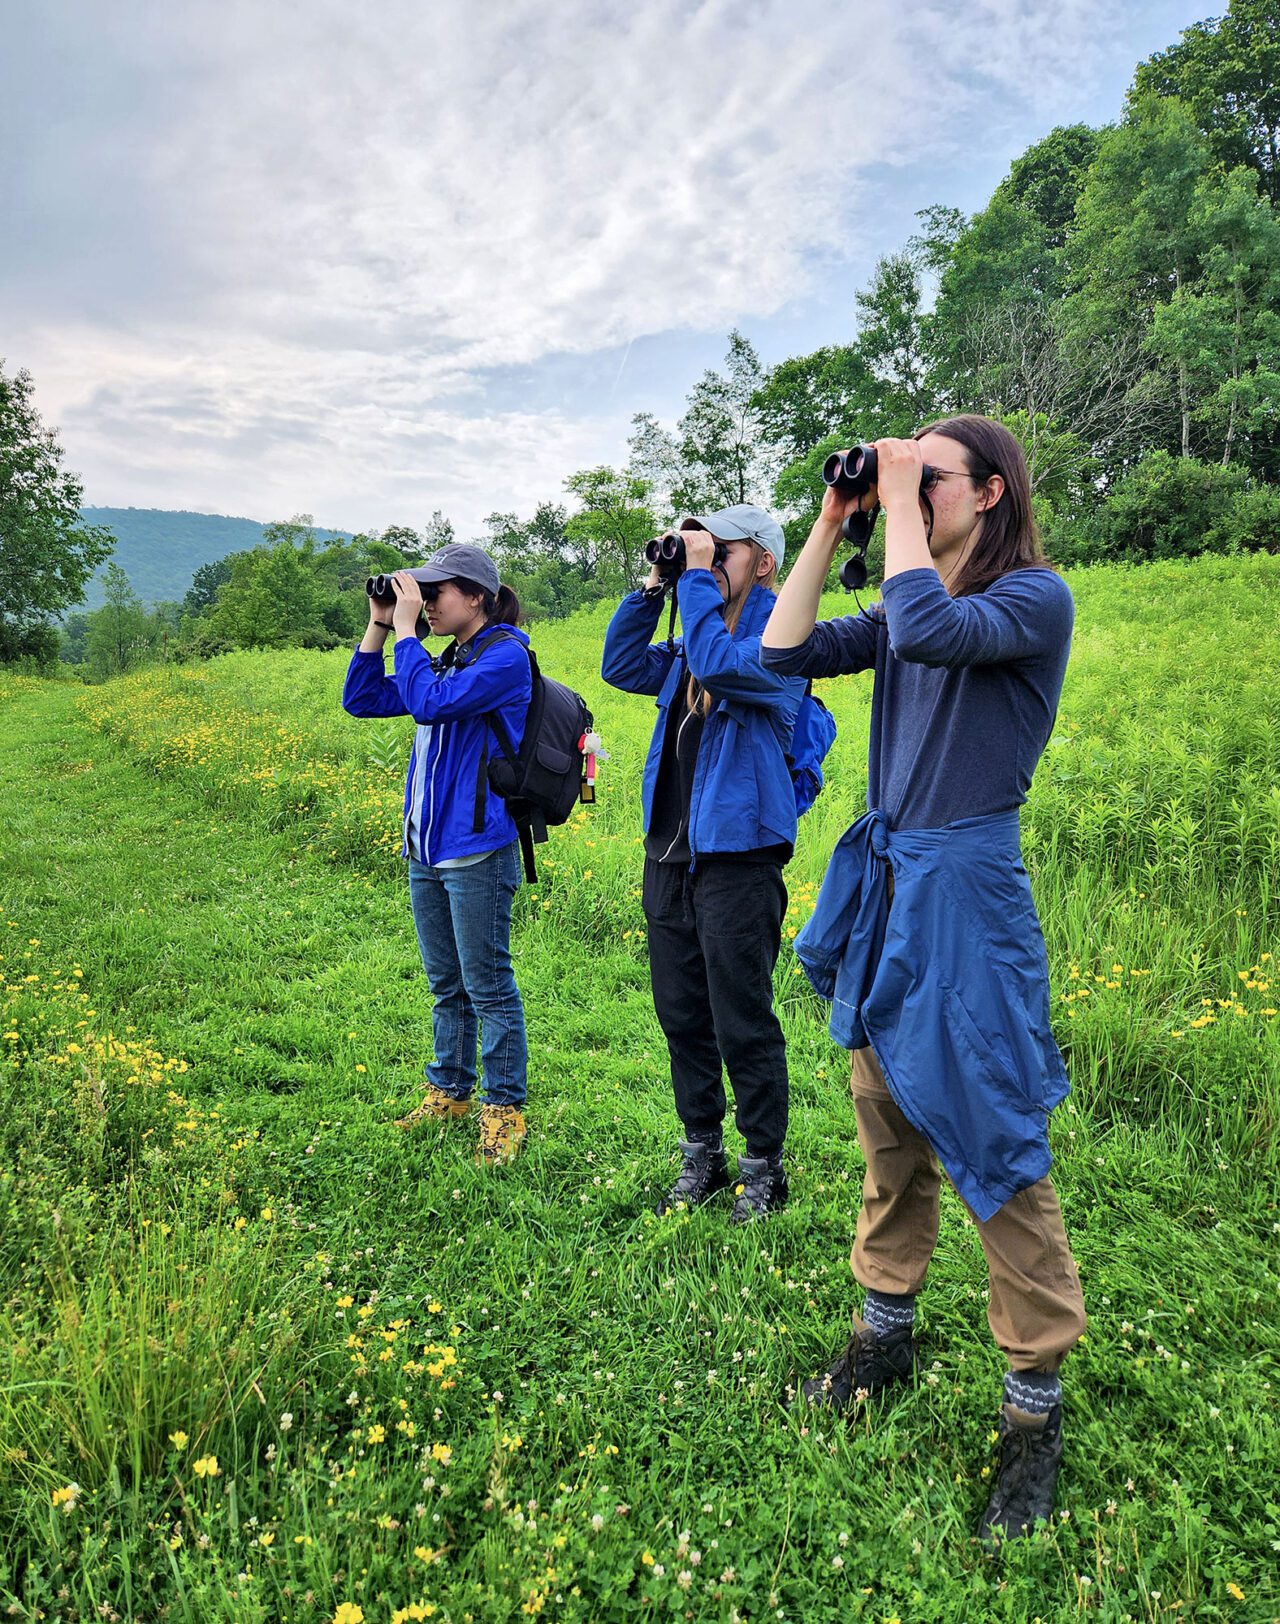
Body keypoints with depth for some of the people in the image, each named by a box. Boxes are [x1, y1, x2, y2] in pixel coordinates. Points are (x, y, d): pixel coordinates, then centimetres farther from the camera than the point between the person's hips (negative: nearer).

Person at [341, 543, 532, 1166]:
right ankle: (448, 1092, 31)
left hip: (476, 849, -8)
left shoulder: (505, 655, -9)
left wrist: (406, 629, -13)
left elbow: (430, 703, -23)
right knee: (445, 985, 17)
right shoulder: (446, 659, 16)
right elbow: (361, 700, 16)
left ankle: (504, 1108, 11)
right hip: (426, 848, 9)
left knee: (487, 986, -1)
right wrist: (378, 626, 8)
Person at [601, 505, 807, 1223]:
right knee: (682, 1017, 15)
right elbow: (622, 666, 16)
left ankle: (765, 1169, 19)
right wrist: (653, 586, 9)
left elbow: (721, 666, -24)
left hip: (738, 855, -8)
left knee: (743, 1026, 1)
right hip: (669, 854, 8)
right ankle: (702, 1156, 30)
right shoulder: (690, 640, 16)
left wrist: (698, 578, -14)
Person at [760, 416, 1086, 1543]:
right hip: (885, 883, 7)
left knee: (996, 1151, 0)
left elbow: (932, 634, -29)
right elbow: (787, 653, 7)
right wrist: (830, 526, 5)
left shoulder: (1036, 596, -9)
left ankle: (1037, 1408, 17)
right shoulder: (908, 599, 13)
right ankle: (887, 1332, 35)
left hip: (967, 893, -7)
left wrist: (899, 505, -16)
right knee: (889, 1128, 17)